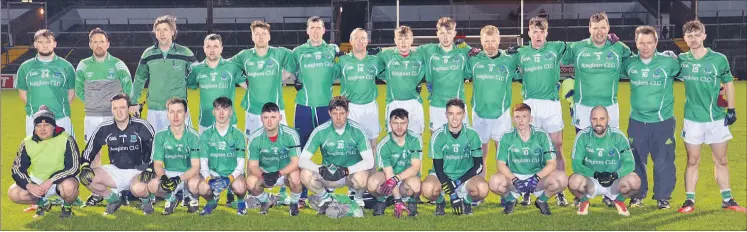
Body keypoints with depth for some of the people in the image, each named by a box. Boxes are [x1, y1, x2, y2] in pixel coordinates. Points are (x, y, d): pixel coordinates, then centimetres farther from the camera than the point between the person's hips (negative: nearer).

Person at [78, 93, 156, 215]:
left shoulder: (141, 126, -11)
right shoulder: (104, 128, -2)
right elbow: (89, 150, 7)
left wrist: (149, 170, -19)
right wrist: (85, 166, -10)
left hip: (138, 170, -4)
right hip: (115, 171, 4)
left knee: (138, 188, -38)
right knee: (86, 178, -17)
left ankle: (146, 200, 1)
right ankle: (113, 200, 7)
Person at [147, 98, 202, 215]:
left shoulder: (193, 136, -11)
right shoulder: (161, 136, -4)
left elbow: (195, 167, -16)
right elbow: (157, 164, -4)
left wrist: (178, 179, -33)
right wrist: (163, 177, -28)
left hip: (188, 174, -2)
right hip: (168, 173, 2)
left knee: (194, 183, -37)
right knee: (152, 185, -29)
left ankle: (192, 199, 2)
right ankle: (171, 199, 6)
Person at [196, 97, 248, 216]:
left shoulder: (238, 135, 2)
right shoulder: (206, 135, 4)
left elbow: (241, 163, -2)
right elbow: (203, 163, -1)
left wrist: (230, 178, -21)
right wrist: (209, 179, -21)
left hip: (233, 173, -1)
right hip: (212, 173, 1)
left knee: (240, 187, -36)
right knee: (203, 187, -33)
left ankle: (241, 201, 3)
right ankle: (212, 201, 5)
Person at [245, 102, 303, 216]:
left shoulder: (291, 134, -19)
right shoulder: (254, 138, -13)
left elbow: (296, 162, -19)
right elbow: (253, 165, -11)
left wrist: (278, 173, -34)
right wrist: (263, 175, -33)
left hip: (286, 172, -2)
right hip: (265, 173, 2)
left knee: (295, 177, -35)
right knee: (250, 182, -29)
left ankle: (294, 204, -1)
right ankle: (265, 201, 7)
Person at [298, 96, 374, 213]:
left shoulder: (357, 130, -14)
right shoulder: (320, 131, -11)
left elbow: (369, 161, -17)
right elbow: (302, 160, -13)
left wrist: (346, 170, -31)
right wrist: (321, 169, -32)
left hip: (352, 174, -2)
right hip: (328, 177, 2)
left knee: (361, 177, -37)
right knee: (306, 175, -27)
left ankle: (358, 198, 1)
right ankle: (325, 198, 4)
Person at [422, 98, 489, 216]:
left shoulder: (472, 134, -7)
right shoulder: (438, 135, -11)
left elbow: (478, 165, -5)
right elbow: (438, 168, -11)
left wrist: (458, 182, -18)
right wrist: (452, 195, -20)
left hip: (466, 175, 1)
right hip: (442, 176, -1)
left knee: (482, 189, -31)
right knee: (427, 188, -34)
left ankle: (467, 201, 5)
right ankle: (440, 203, 3)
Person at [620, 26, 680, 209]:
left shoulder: (668, 62, -6)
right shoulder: (629, 64, 3)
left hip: (663, 122, -2)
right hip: (637, 121, 2)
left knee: (663, 161, 0)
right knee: (635, 160, 7)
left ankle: (663, 197, 14)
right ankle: (638, 195, 22)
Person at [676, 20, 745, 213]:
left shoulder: (719, 59, -3)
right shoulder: (681, 60, 0)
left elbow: (728, 84, 5)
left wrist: (731, 110, 1)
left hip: (717, 119, 0)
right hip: (692, 119, 0)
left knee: (721, 160, 9)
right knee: (693, 161, 5)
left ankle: (727, 199, 18)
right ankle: (689, 200, 11)